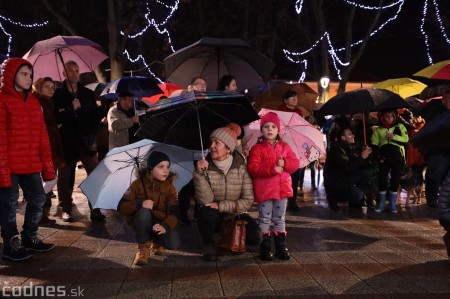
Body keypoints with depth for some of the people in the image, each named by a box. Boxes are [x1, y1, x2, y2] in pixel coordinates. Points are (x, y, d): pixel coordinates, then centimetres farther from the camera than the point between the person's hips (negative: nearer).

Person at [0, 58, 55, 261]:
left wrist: (47, 165, 11)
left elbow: (42, 135, 13)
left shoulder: (33, 101, 14)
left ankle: (29, 237, 29)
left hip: (31, 164, 7)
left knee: (37, 199, 12)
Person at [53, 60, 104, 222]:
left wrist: (91, 133, 3)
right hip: (67, 142, -2)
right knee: (65, 177, 5)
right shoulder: (57, 95, 1)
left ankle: (95, 209, -1)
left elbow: (96, 116, 13)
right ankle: (66, 210, 17)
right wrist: (72, 109, -15)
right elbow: (56, 118, -6)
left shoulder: (88, 93, 11)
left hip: (86, 141, 2)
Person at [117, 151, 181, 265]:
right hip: (143, 224, -1)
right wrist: (139, 203, -36)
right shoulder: (138, 184, -10)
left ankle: (156, 241, 10)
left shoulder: (170, 187, -8)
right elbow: (121, 207, -17)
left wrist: (165, 226, -38)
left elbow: (174, 212, -18)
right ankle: (144, 246, -13)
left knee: (174, 244, -27)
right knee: (143, 211, -35)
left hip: (162, 223, 1)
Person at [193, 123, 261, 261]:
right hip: (213, 218, -1)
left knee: (255, 238, -24)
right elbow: (205, 201, -24)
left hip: (235, 216, 1)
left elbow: (248, 200, -15)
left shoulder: (241, 167, -12)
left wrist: (221, 206, -23)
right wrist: (200, 173, -34)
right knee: (207, 212, -35)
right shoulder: (205, 166, -13)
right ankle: (208, 243, -3)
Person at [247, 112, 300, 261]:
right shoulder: (257, 148, -6)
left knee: (280, 219, 14)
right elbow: (253, 169, -16)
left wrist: (285, 163, -18)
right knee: (264, 219, 4)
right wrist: (272, 169, -25)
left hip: (282, 188, 4)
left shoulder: (285, 147, 8)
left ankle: (281, 246, 23)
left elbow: (295, 163, 3)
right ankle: (265, 248, 12)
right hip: (264, 190, -4)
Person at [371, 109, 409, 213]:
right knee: (382, 180, -3)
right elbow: (374, 145, 5)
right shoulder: (379, 130, 11)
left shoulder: (400, 127, 9)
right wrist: (379, 156, -7)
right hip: (384, 159, 0)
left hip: (397, 158, 0)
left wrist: (394, 137, -16)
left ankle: (392, 204, 11)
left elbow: (405, 139, -2)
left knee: (395, 181, 3)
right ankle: (381, 204, 8)